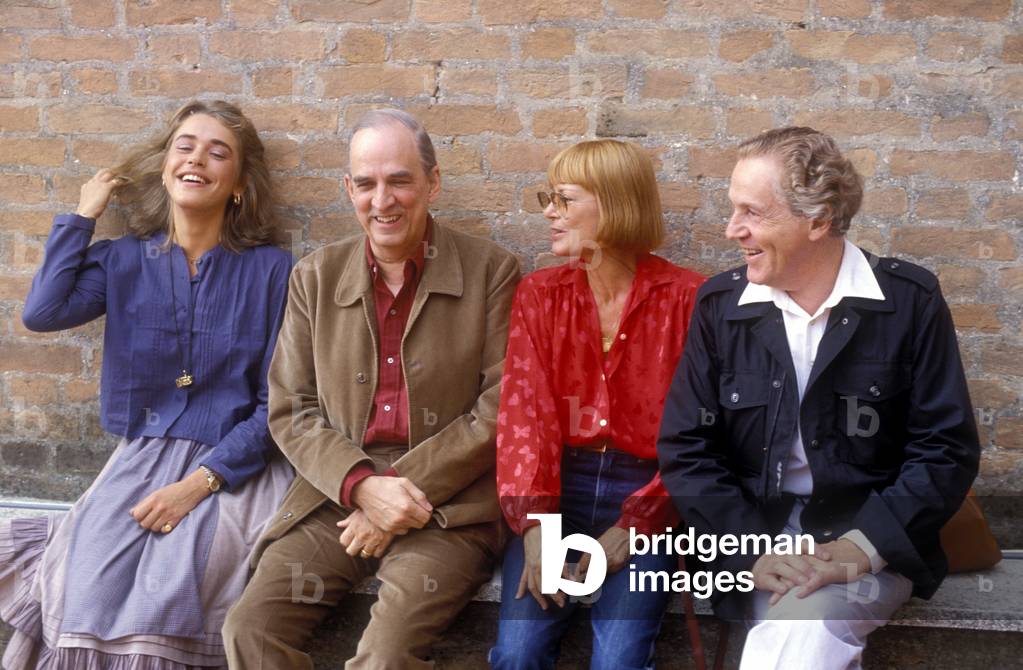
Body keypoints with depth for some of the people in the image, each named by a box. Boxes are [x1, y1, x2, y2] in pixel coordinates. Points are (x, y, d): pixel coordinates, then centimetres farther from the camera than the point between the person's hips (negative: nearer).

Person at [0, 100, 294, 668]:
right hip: (140, 457, 2)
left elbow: (275, 403, -3)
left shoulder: (270, 270, -1)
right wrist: (83, 215, 1)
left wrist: (202, 481, -14)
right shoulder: (124, 262, 8)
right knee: (87, 585, -23)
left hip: (233, 466, -2)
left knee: (167, 588, -27)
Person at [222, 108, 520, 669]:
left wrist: (406, 489, -12)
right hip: (337, 495, 4)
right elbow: (290, 412, 7)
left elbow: (500, 409, -4)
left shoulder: (491, 272, 0)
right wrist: (362, 485, -11)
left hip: (449, 502, -3)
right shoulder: (314, 277, 10)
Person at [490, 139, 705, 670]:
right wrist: (533, 523, -17)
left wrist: (634, 526, -15)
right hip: (557, 486, 2)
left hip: (644, 492, -2)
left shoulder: (686, 297, -3)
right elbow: (524, 408, -4)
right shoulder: (538, 294, 7)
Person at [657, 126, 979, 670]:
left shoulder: (910, 301, -4)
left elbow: (946, 451, -4)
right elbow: (685, 449, -1)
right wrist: (752, 549, -14)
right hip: (754, 529, 2)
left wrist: (862, 546, -17)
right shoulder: (719, 304, 1)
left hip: (873, 538, -2)